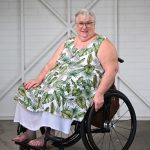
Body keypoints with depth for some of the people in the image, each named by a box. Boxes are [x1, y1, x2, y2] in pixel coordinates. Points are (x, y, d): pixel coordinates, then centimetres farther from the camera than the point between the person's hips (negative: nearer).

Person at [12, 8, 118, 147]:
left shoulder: (102, 44, -2)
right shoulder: (68, 43, 16)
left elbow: (112, 69, -13)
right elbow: (51, 64, 12)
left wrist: (99, 93, -23)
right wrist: (38, 79, -5)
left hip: (84, 88, -7)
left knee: (55, 94, -33)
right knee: (31, 91, -9)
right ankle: (30, 132, -3)